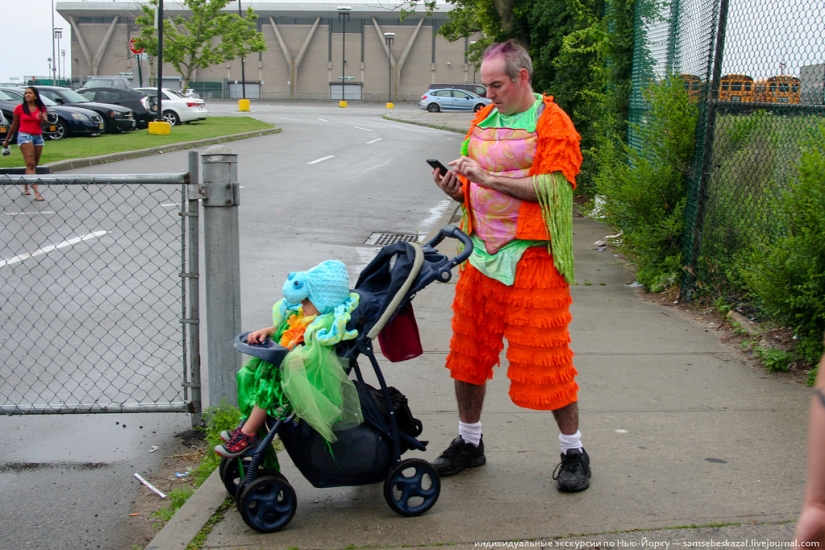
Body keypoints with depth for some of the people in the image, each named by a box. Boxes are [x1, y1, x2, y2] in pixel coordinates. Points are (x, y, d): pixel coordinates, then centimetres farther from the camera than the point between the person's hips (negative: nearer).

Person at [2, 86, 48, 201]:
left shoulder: (41, 108, 8)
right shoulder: (20, 108, 1)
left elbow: (46, 121, -8)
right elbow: (14, 125, 9)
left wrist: (42, 118, -32)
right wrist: (7, 140, 13)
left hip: (38, 136, 4)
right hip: (24, 136, -4)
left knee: (33, 165, 10)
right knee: (30, 164, -15)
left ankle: (25, 187, 29)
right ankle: (36, 192, -23)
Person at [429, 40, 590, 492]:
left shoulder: (552, 123, -5)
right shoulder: (482, 120, 14)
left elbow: (551, 187, -17)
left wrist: (487, 177, -19)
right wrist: (457, 190, -4)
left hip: (533, 257, -6)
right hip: (482, 252, 7)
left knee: (544, 357, -2)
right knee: (468, 351, 12)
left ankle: (573, 451, 16)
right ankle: (469, 443, 28)